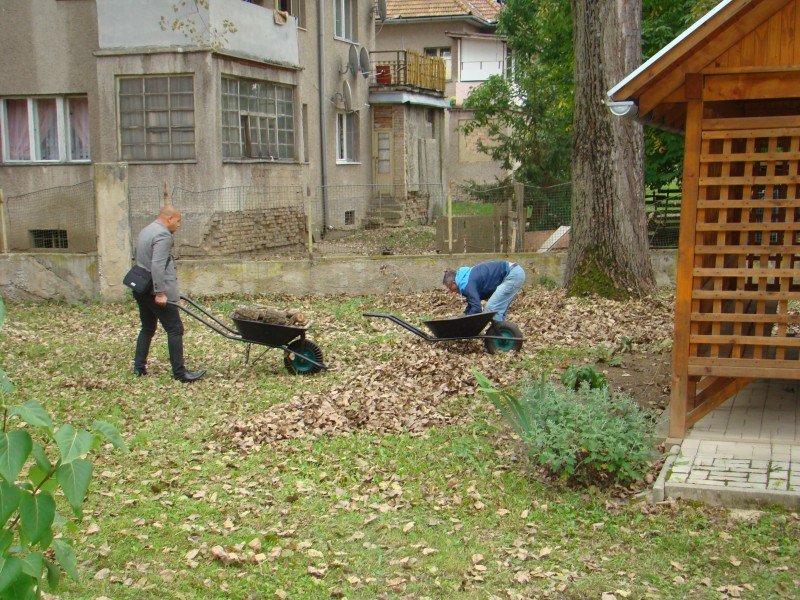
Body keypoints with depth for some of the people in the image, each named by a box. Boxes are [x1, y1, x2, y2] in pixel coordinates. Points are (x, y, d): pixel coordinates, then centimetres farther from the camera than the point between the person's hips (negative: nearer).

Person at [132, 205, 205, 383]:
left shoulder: (146, 231, 17)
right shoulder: (163, 235, -15)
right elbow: (157, 266, -25)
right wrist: (160, 293, -24)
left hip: (141, 290, 10)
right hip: (156, 291, -10)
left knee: (147, 328, 18)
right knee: (175, 329, -5)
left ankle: (139, 367, 19)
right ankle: (179, 373, -5)